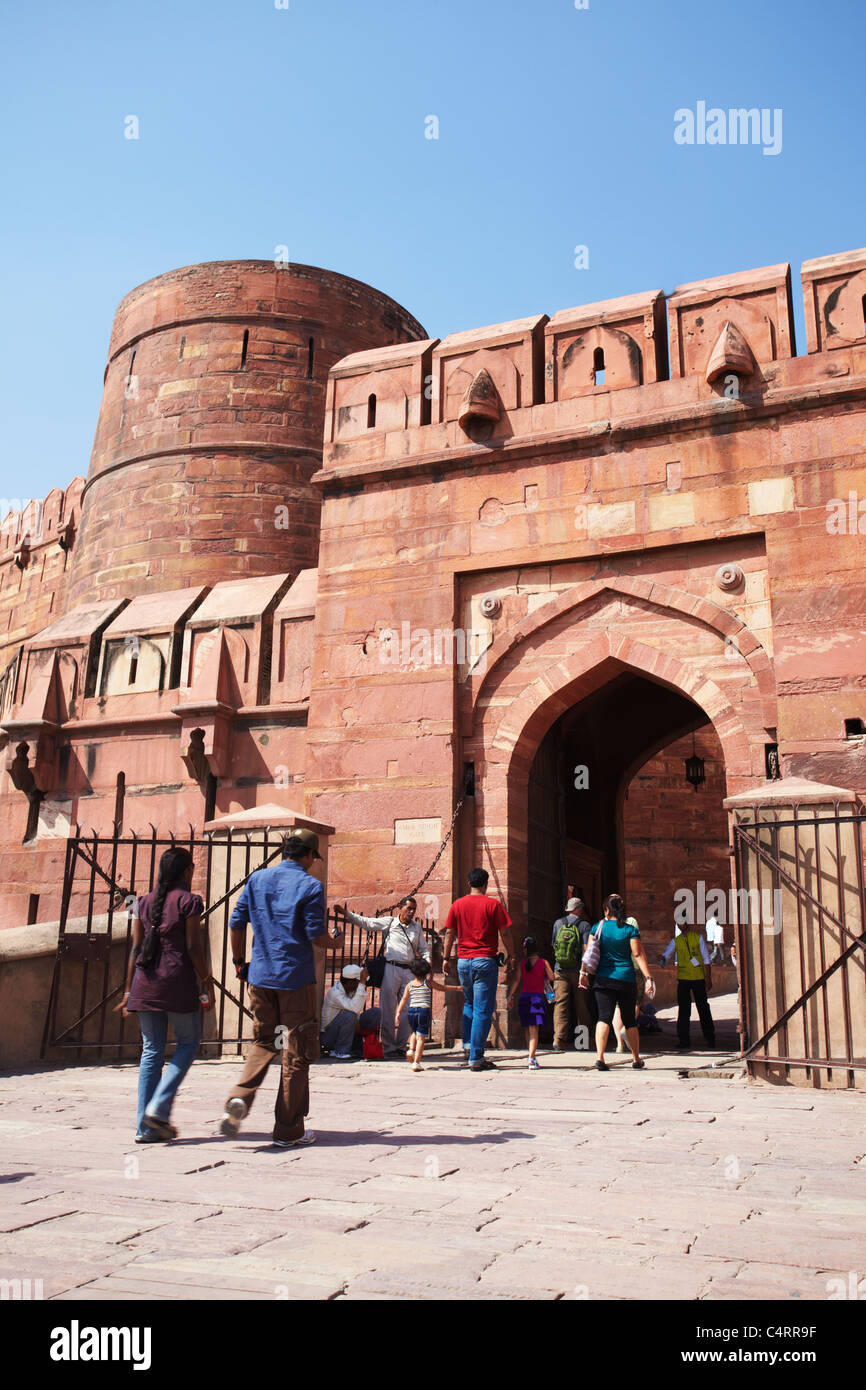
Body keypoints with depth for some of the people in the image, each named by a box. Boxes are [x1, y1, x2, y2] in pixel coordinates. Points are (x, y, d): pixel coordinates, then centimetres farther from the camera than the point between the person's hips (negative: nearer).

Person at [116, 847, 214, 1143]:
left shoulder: (144, 902, 12)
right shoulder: (189, 901, -3)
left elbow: (135, 947, 11)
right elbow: (193, 947, -8)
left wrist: (129, 990, 15)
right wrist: (207, 982, -2)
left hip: (145, 982, 5)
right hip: (177, 980, -5)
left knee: (151, 1050, 10)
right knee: (188, 1042, 10)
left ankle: (145, 1126, 9)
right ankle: (159, 1108, -4)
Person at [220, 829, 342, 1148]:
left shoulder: (257, 879, 6)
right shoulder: (310, 886, -8)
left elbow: (237, 923, 6)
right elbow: (316, 936, -12)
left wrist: (238, 961, 18)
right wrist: (335, 940, 9)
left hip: (260, 976, 5)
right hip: (297, 977, -4)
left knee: (263, 1042, 19)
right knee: (296, 1053, 5)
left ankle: (240, 1096, -6)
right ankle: (288, 1130, 11)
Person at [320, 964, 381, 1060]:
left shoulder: (352, 990, -1)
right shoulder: (335, 992, -26)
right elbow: (355, 1008, -39)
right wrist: (362, 983, -39)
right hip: (327, 1037, -8)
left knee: (376, 1012, -3)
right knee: (349, 1015, -36)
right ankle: (340, 1051, -18)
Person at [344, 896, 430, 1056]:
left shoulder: (417, 927, 16)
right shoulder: (389, 922, 6)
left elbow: (424, 949, 21)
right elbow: (365, 922, 4)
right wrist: (347, 914, -5)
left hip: (409, 971, 3)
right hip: (391, 968, -3)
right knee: (388, 1010, -3)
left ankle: (402, 1046, 12)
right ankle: (389, 1047, 4)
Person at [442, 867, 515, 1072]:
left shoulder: (457, 905, 5)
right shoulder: (493, 905, -5)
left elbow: (449, 934, 7)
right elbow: (505, 933, -3)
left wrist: (446, 958, 15)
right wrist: (510, 955, 9)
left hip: (463, 961, 4)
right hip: (485, 961, -4)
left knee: (469, 1004, 24)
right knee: (483, 1010, -1)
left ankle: (468, 1046, 15)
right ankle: (476, 1058, -2)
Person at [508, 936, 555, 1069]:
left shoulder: (522, 964, 2)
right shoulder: (543, 962, -1)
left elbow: (517, 981, 0)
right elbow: (552, 978, -5)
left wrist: (511, 996, 3)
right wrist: (545, 979, 17)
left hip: (524, 997, 2)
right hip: (537, 997, -2)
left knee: (527, 1029, 16)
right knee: (534, 1029, -8)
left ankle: (532, 1057, 24)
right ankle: (531, 1059, -22)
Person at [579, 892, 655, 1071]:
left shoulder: (599, 927, 1)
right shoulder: (631, 929, -2)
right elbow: (638, 955, -8)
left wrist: (584, 973, 5)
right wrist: (648, 978, -8)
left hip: (603, 979, 0)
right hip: (626, 979, 0)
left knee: (604, 1018, -3)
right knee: (629, 1020, 13)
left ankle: (600, 1057, -19)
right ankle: (636, 1059, 25)